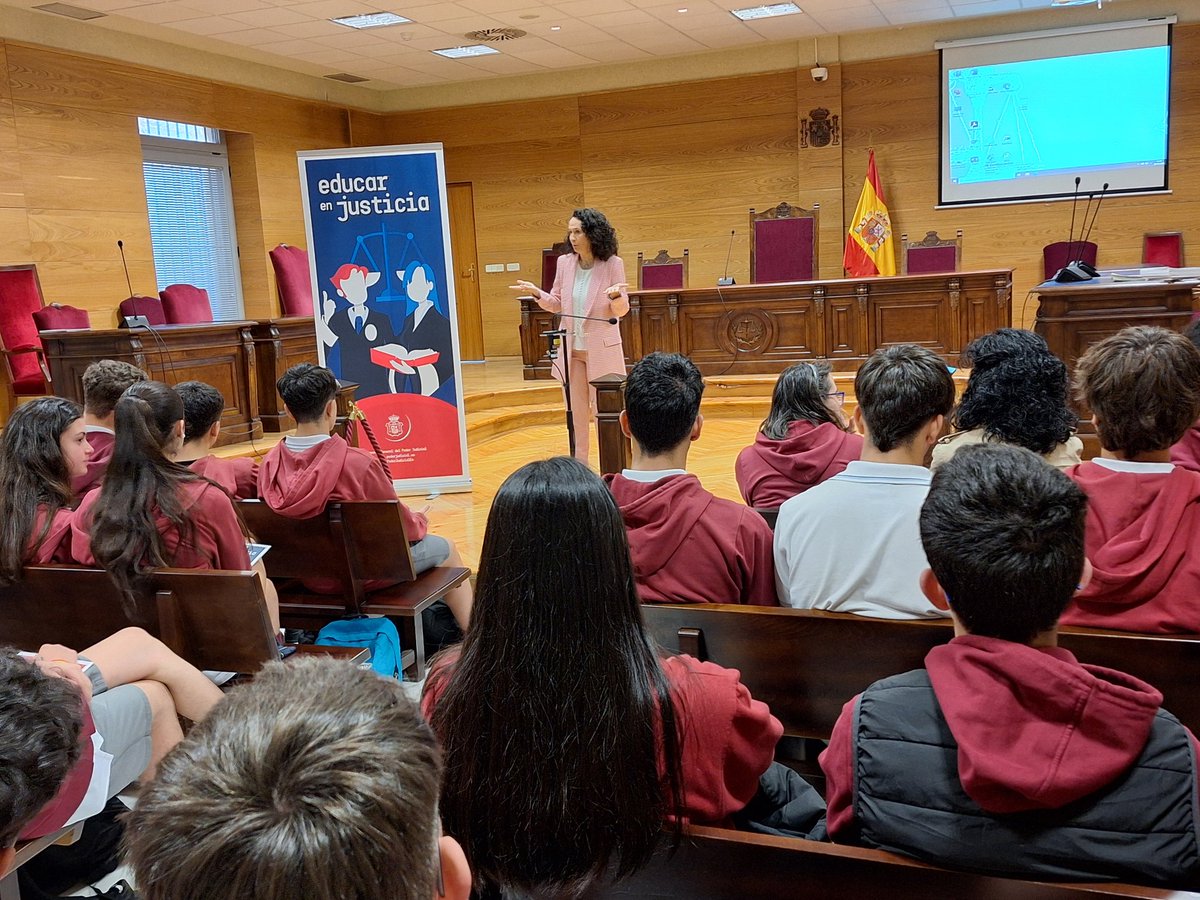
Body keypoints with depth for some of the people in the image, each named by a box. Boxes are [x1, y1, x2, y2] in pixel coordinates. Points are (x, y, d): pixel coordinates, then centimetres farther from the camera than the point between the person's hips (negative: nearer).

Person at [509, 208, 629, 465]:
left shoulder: (613, 264, -10)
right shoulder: (565, 263, 1)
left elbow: (621, 310, -7)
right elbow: (556, 304, 8)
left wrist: (616, 296, -29)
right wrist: (536, 293, -11)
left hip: (602, 348, -4)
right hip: (571, 348, 4)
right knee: (577, 410, 11)